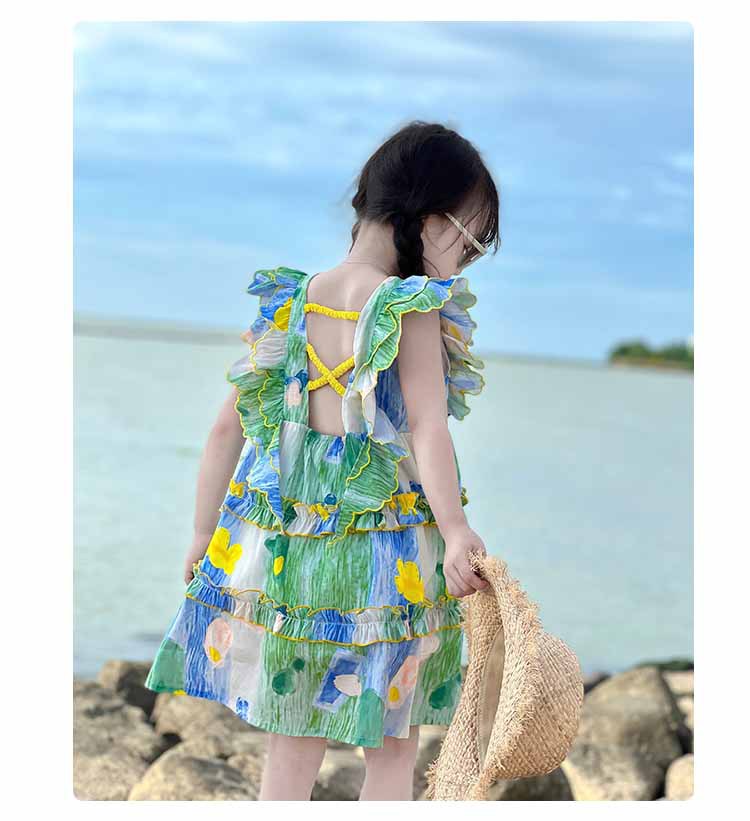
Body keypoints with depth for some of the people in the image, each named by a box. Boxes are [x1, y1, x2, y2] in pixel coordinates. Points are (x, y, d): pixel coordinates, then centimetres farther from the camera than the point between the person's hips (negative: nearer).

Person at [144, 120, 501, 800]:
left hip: (285, 557, 5)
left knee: (292, 747, 15)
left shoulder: (290, 304, 5)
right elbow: (427, 429, -24)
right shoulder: (413, 310, -12)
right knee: (393, 751, 9)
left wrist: (203, 536, 16)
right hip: (388, 561, -5)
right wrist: (456, 534, -31)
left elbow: (228, 427, 8)